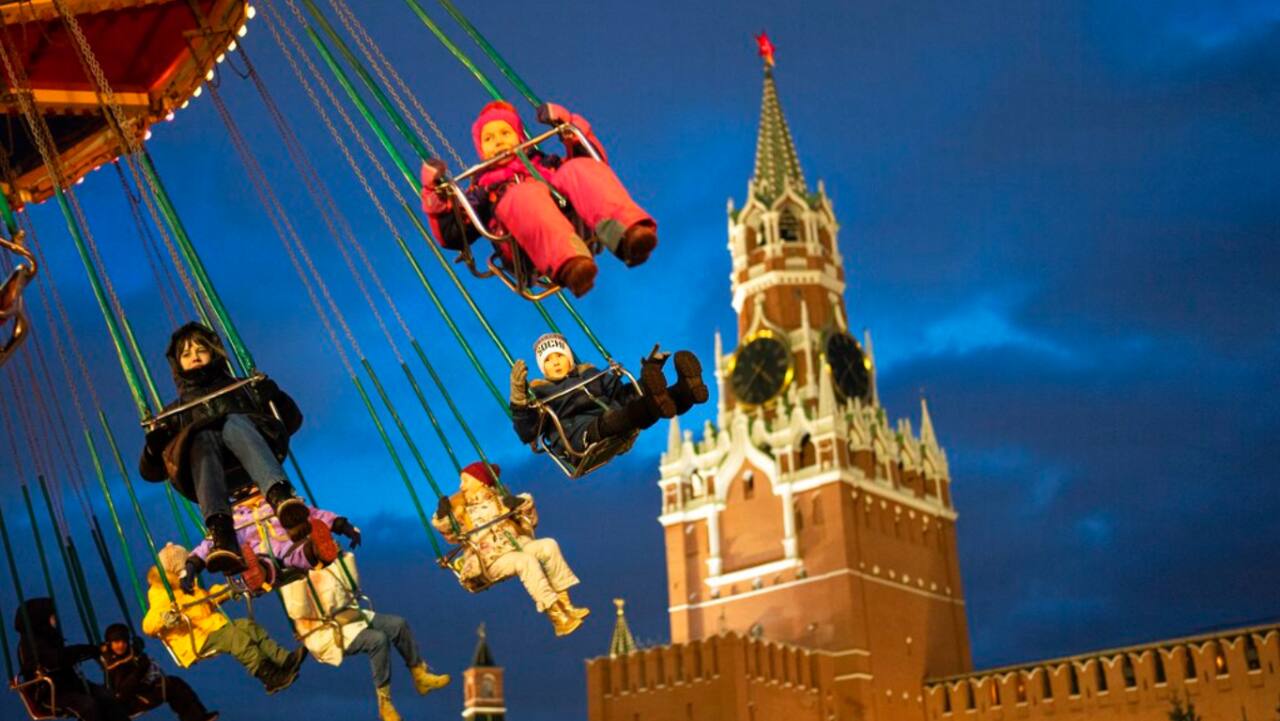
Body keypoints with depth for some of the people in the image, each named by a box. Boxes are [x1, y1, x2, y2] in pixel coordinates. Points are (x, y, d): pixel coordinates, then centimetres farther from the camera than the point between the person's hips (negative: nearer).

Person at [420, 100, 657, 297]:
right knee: (526, 194, -36)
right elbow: (452, 236, 26)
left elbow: (593, 163, 35)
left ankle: (627, 234, -55)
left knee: (580, 168, -25)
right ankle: (569, 263, -68)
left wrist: (571, 129, 27)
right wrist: (436, 196, 15)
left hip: (570, 214, 3)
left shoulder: (541, 161, 45)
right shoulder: (482, 187, 39)